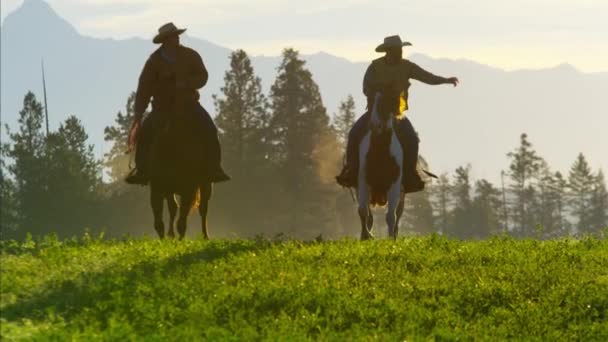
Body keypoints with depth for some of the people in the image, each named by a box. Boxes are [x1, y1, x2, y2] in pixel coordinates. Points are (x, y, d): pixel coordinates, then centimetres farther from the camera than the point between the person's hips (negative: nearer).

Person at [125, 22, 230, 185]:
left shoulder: (190, 56, -4)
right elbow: (144, 89, -7)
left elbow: (203, 76, -3)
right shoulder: (154, 62, -7)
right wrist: (138, 114, -16)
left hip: (188, 104, 1)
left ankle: (214, 169, -11)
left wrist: (186, 83, -23)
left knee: (209, 130, -22)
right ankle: (142, 170, -8)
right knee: (145, 132, -23)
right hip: (162, 107, -1)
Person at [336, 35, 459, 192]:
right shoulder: (375, 67, -6)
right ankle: (350, 170, -7)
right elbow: (366, 89, -7)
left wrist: (446, 80, -20)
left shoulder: (407, 67, -2)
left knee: (411, 140, -21)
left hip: (397, 113, 1)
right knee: (355, 134, -20)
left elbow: (427, 77, -7)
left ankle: (410, 174, -8)